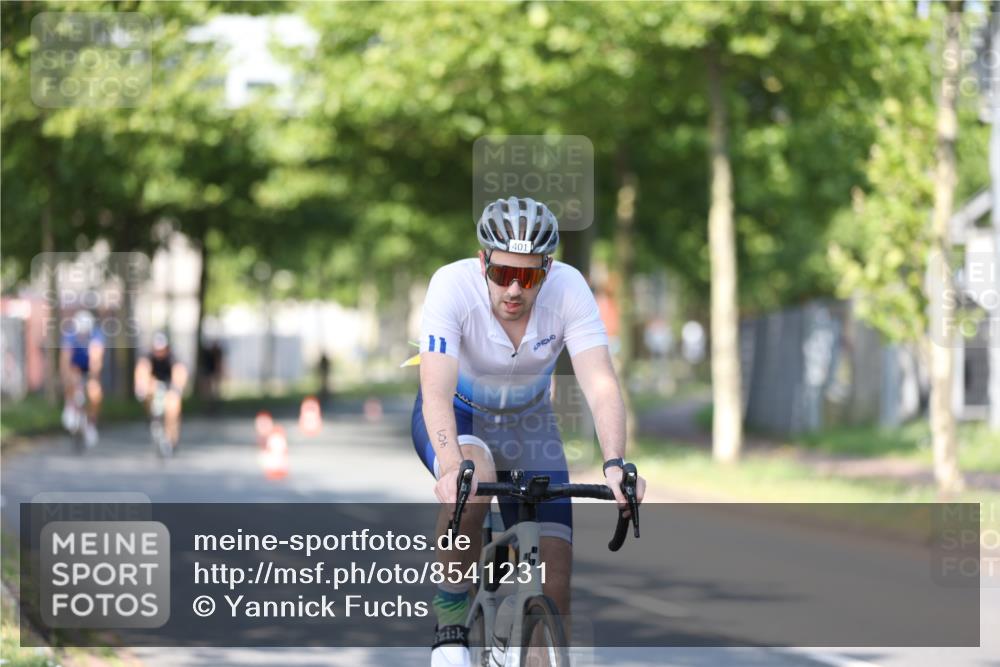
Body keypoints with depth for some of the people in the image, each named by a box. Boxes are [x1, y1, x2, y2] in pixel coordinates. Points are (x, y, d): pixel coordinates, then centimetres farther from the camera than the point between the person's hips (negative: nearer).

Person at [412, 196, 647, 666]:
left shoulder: (568, 288, -26)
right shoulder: (453, 285, -31)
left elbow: (600, 384, -34)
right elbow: (436, 390, -41)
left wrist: (615, 464, -50)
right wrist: (451, 466, -58)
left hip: (527, 425, 2)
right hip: (456, 419, -2)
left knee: (553, 588, -11)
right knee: (474, 475, -38)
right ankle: (449, 619, -20)